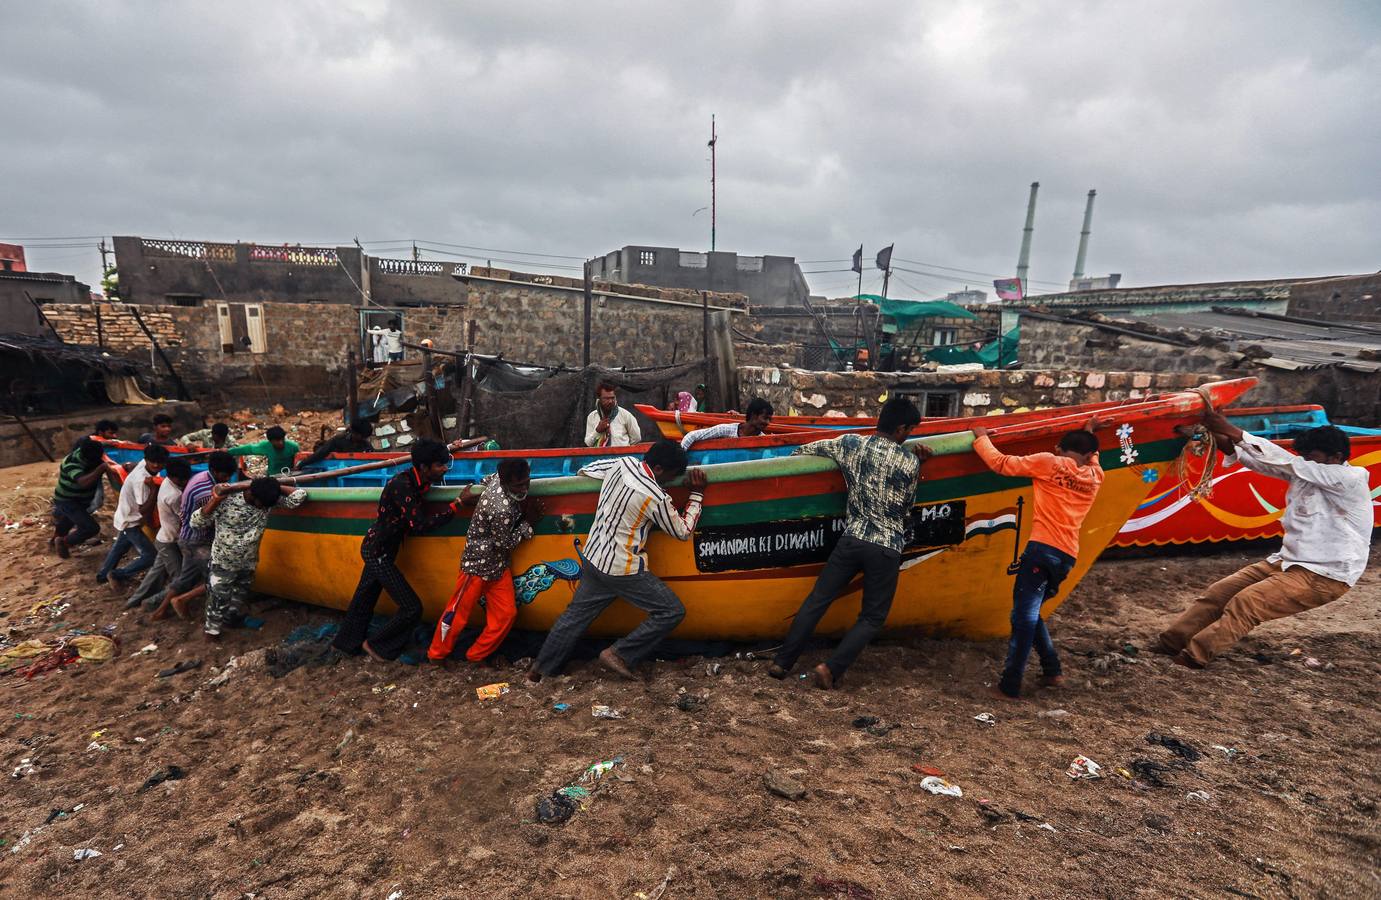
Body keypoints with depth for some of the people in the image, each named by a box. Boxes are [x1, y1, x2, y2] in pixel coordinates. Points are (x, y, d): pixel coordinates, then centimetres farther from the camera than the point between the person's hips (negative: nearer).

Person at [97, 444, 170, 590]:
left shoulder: (144, 464, -13)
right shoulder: (141, 480, -35)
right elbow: (144, 510, -33)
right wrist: (154, 489, -37)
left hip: (127, 517, 9)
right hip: (130, 521, -9)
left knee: (120, 547, 31)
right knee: (150, 556, -8)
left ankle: (103, 575, 50)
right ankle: (116, 575, 8)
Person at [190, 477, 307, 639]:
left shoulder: (269, 500, -17)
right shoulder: (227, 500, -26)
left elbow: (300, 496, -25)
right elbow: (195, 522, -23)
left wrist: (274, 486, -20)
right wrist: (215, 500, -35)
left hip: (248, 563, 4)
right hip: (223, 563, -4)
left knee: (240, 597, 23)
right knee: (218, 599, 9)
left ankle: (230, 620, 48)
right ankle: (211, 629, 32)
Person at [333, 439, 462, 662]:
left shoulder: (417, 481, -4)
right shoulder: (401, 485, -29)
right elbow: (420, 525, -29)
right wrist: (457, 504, -28)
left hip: (377, 549, 9)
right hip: (378, 552, -9)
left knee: (364, 600, 25)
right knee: (411, 608, -5)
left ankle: (348, 643, 44)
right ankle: (376, 645, 15)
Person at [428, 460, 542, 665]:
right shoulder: (502, 510, -33)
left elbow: (486, 480, 16)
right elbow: (506, 544, -19)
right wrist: (528, 522, -13)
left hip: (498, 563, 9)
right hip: (478, 563, -8)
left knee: (506, 613, 9)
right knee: (458, 613, 10)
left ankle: (476, 656, 24)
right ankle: (436, 654, 31)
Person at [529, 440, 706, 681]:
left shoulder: (623, 462, -4)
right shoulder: (657, 498, -22)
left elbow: (585, 471, 14)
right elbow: (683, 532, -5)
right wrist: (697, 494, -1)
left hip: (593, 558, 8)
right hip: (623, 571, -8)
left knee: (575, 615, 20)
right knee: (672, 611, 1)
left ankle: (541, 667, 29)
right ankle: (618, 654, 3)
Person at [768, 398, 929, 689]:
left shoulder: (850, 443, 2)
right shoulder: (910, 461, -4)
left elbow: (807, 450, 17)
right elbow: (907, 505, 10)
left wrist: (791, 456, 39)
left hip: (852, 539, 2)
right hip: (887, 548, -2)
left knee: (817, 600, 12)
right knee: (872, 617, 12)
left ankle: (782, 662, 13)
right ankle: (831, 668, -1)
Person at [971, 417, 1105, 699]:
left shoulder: (1048, 462, 2)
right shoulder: (1095, 477, 18)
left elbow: (1001, 463, 1)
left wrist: (981, 437, 14)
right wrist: (1090, 435, 52)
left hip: (1043, 549, -6)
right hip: (1068, 556, 6)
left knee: (1024, 616, -8)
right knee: (1029, 614, 21)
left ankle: (1010, 686, -9)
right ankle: (1052, 671, 22)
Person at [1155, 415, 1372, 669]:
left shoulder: (1351, 478, -14)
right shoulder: (1305, 473, 8)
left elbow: (1284, 460, -23)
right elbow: (1263, 462, -5)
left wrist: (1232, 431, -28)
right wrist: (1221, 439, -24)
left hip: (1324, 575, -8)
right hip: (1287, 561, 8)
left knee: (1246, 601, -24)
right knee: (1220, 590, -4)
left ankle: (1195, 655, -22)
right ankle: (1170, 641, -7)